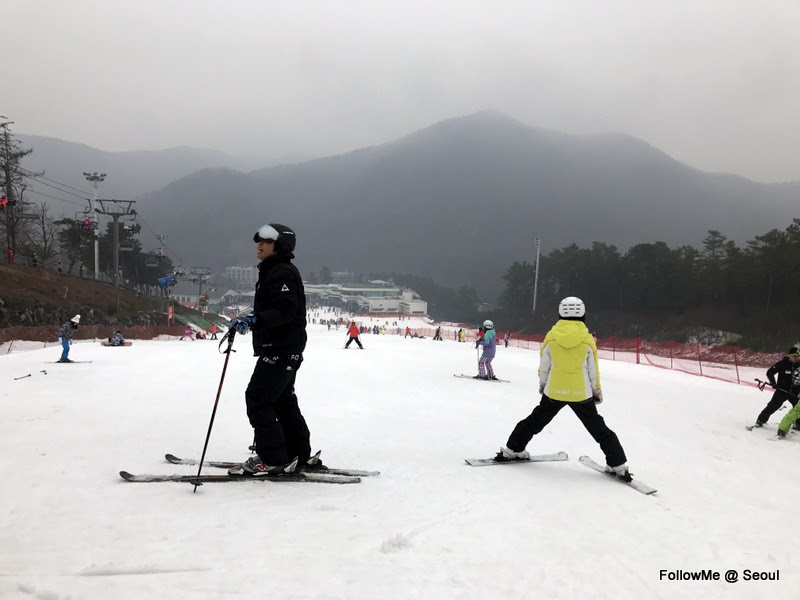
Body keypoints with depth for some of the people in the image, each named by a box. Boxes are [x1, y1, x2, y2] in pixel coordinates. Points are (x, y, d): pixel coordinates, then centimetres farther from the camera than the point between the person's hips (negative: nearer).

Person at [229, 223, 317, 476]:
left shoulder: (283, 273, -14)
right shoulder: (272, 272, 20)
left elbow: (285, 310, -26)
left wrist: (254, 320, -35)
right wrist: (249, 320, 21)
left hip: (282, 349, -11)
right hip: (282, 349, 11)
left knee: (257, 397, -9)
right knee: (283, 400, 15)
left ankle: (272, 459, -4)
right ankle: (300, 455, 21)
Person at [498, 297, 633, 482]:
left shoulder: (551, 336, -7)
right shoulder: (587, 339, -8)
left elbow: (544, 366, 0)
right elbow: (593, 370, 0)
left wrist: (542, 384, 17)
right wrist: (597, 390, 14)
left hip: (554, 391, 1)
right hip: (581, 393, -1)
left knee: (535, 421, 18)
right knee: (599, 429, 10)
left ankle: (513, 450, 23)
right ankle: (618, 465, 10)